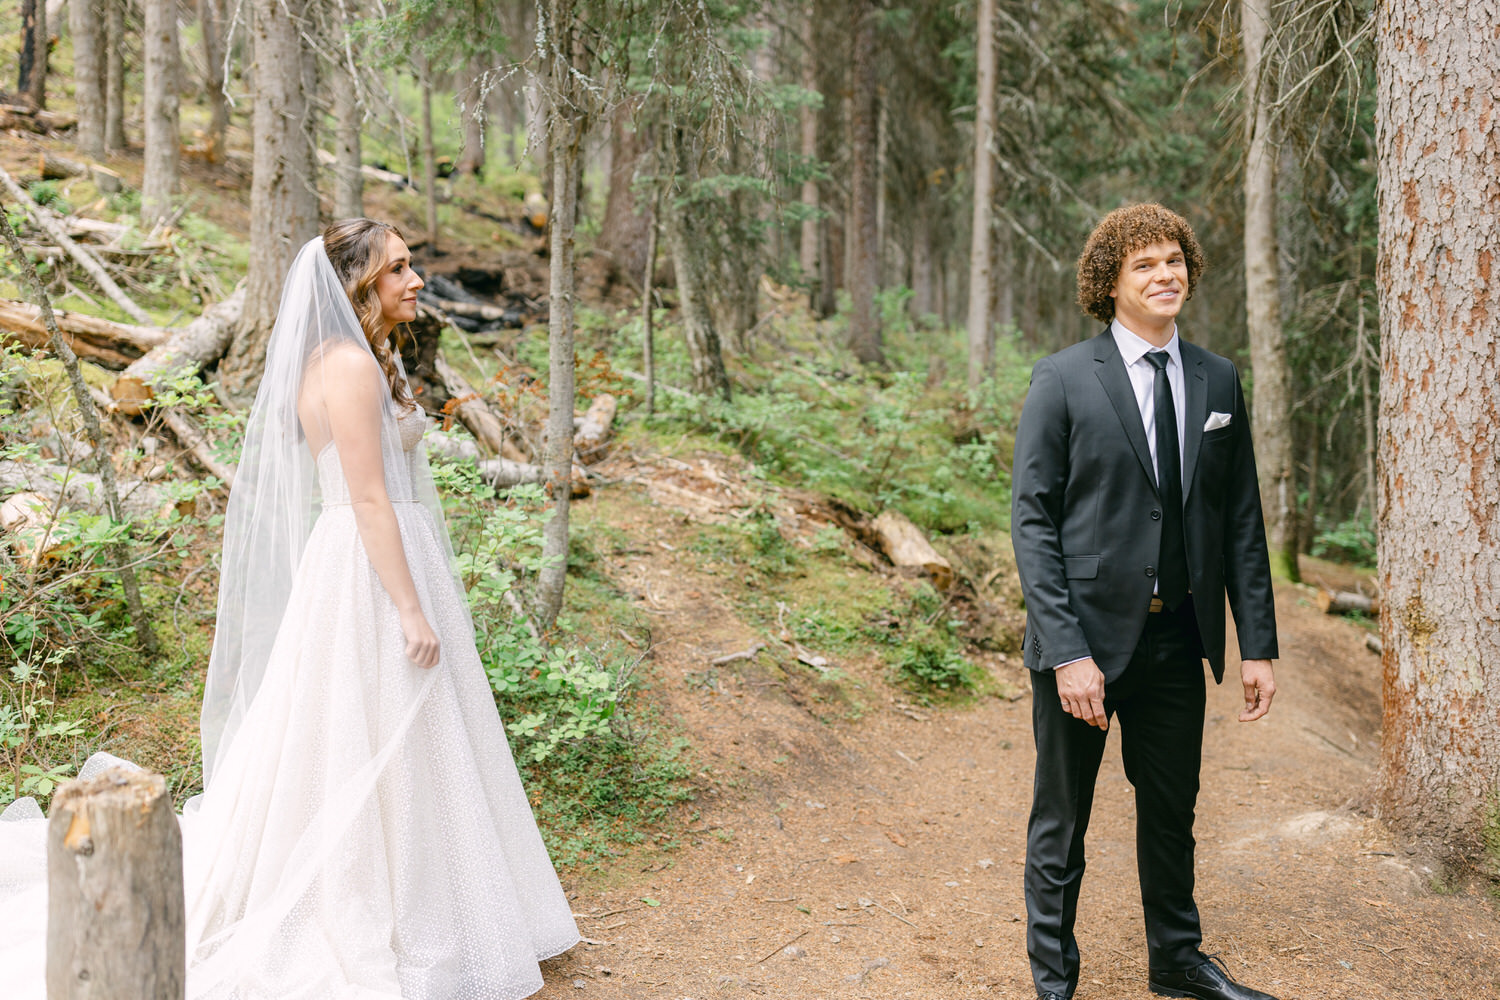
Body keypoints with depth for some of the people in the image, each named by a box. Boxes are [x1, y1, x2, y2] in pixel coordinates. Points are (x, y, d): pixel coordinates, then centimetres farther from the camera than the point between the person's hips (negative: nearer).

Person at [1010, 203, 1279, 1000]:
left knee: (1172, 812, 19)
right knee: (1061, 821, 9)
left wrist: (1258, 643, 3)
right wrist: (1067, 650, -18)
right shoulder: (1062, 380, -8)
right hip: (1088, 635, -4)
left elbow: (1242, 520, 8)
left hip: (1178, 639, 4)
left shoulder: (1217, 381, 6)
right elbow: (1032, 520, -11)